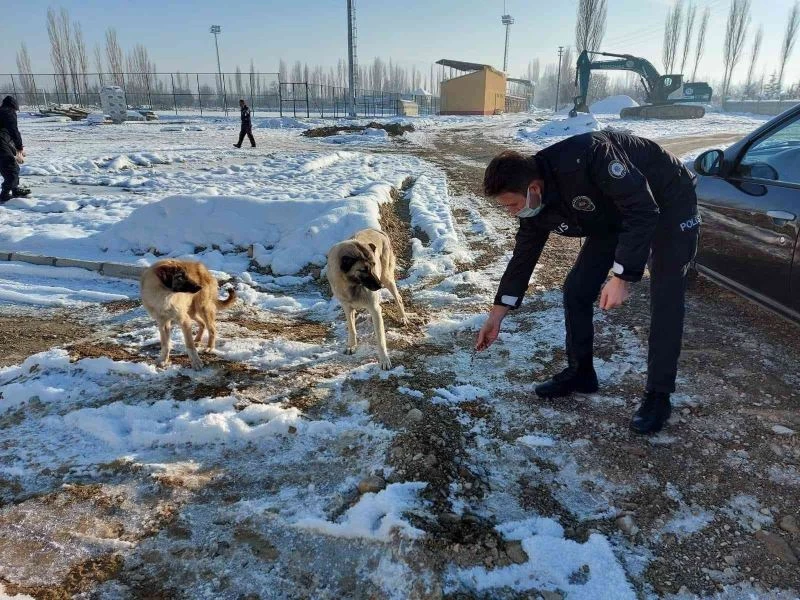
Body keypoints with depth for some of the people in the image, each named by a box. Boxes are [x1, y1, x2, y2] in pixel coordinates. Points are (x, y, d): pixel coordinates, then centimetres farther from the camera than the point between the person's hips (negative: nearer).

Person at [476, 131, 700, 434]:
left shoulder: (586, 158, -40)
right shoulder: (536, 208, -16)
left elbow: (643, 211, -35)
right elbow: (523, 256, -4)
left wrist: (622, 277, -37)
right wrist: (495, 317, -1)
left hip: (667, 203, -6)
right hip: (614, 215, 7)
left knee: (665, 300, -12)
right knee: (576, 290, -1)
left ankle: (658, 396, 1)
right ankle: (579, 373, 16)